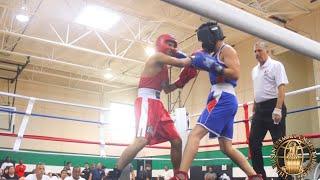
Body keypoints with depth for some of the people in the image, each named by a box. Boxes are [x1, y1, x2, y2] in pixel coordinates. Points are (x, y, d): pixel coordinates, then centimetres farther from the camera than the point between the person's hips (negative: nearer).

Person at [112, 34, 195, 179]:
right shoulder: (157, 57, -4)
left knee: (176, 140, 8)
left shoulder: (164, 67, 23)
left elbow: (166, 89, 29)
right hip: (146, 102, -10)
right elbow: (182, 63, -11)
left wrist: (182, 80, 17)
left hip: (157, 104, 10)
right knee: (142, 140, -27)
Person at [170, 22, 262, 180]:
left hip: (223, 98, -10)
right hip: (223, 99, 10)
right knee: (226, 148, 12)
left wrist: (213, 66, -19)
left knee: (195, 134, -20)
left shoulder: (227, 50, -1)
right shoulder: (215, 54, 25)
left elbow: (236, 74, -14)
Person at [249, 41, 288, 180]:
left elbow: (281, 88, -13)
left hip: (273, 106, -7)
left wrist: (278, 109, -22)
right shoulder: (254, 70, 18)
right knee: (253, 141, 2)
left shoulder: (276, 65, -3)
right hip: (260, 108, 7)